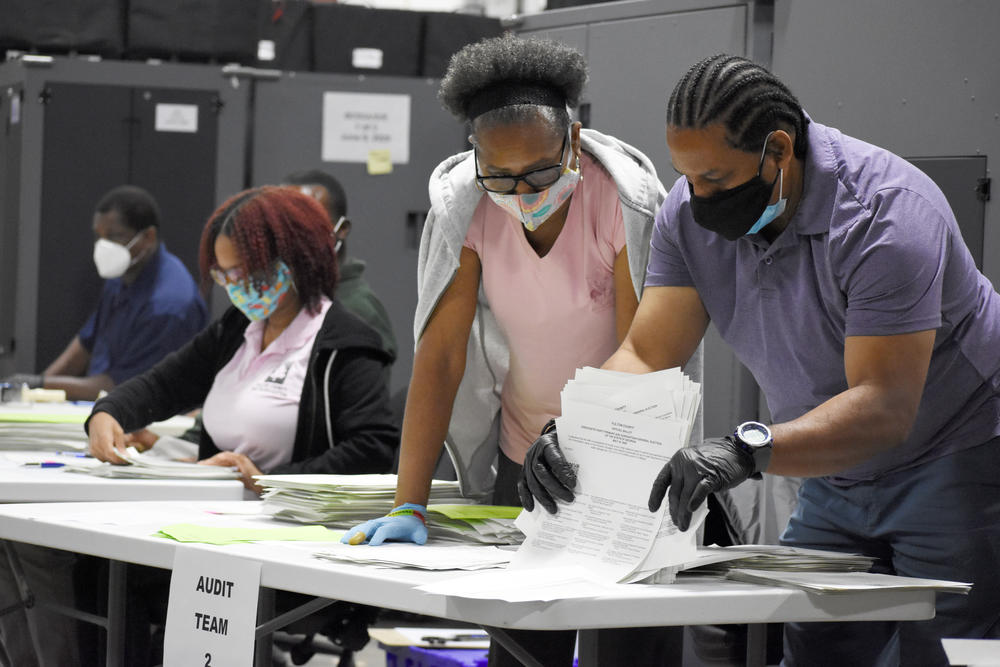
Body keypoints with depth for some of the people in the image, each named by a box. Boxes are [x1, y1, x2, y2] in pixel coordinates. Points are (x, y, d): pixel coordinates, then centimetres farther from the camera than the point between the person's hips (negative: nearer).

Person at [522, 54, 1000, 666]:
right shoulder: (692, 213, -6)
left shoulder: (884, 213, -27)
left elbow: (884, 408, -34)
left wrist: (748, 450, -47)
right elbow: (645, 357, -8)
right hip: (843, 480, 6)